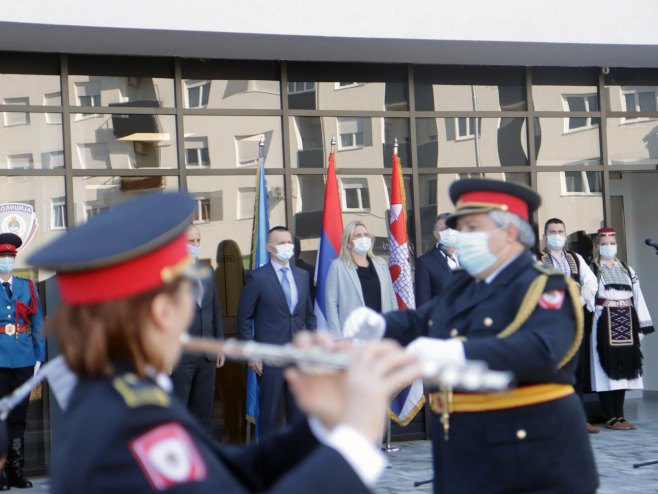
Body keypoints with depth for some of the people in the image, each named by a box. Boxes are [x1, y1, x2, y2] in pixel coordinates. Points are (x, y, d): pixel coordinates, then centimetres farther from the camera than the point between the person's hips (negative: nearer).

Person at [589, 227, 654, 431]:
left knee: (623, 368, 6)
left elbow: (637, 297, 14)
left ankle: (620, 416, 12)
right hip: (603, 324, -5)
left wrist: (641, 327, 6)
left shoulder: (627, 270, 17)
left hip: (625, 325, 5)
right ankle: (611, 418, -1)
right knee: (607, 369, -5)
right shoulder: (592, 270, 1)